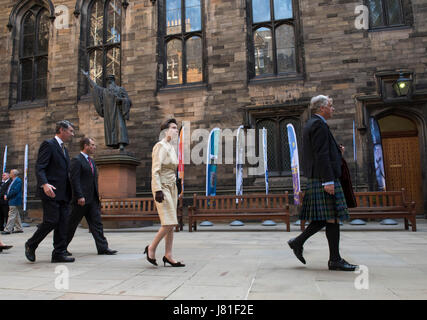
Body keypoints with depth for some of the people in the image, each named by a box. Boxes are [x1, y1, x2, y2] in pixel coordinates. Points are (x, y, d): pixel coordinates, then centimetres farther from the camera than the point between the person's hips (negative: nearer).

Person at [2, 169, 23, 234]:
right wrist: (6, 195, 3)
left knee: (12, 216, -8)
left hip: (15, 202, -10)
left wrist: (7, 196, -13)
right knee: (17, 216, 12)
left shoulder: (18, 181, -13)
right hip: (13, 201, 10)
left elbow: (15, 191, -20)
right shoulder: (13, 181, 18)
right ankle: (19, 229, 18)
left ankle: (8, 230, -6)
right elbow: (9, 189, 21)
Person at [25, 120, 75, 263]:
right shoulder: (48, 144, -4)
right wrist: (44, 184, -30)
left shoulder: (64, 149, 22)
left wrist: (70, 192, 19)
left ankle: (59, 253, 8)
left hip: (63, 193, 8)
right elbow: (39, 167, -14)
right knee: (51, 221, -8)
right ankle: (31, 245, 16)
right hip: (50, 192, -8)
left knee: (63, 223, 4)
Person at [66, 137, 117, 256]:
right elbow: (74, 179, -17)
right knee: (72, 224, 4)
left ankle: (103, 248, 5)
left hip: (92, 199, 8)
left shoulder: (91, 161, 18)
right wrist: (79, 196, -22)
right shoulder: (77, 160, -9)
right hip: (81, 199, -8)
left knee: (97, 223, 4)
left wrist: (97, 196, 17)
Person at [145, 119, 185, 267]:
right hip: (162, 187, -9)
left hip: (172, 187, 9)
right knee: (168, 223, -12)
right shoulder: (160, 146, -10)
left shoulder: (171, 148, 16)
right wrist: (158, 190, -24)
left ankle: (168, 256, 14)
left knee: (171, 224, 7)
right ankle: (151, 248, 8)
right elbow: (155, 170, -17)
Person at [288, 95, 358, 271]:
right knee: (332, 217, -4)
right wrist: (328, 181, -22)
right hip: (324, 178, -10)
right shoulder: (319, 125, -10)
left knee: (326, 218, 12)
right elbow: (321, 155, -19)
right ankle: (335, 260, 4)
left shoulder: (310, 124, 22)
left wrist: (336, 151, 18)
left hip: (317, 178, 11)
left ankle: (298, 242, 14)